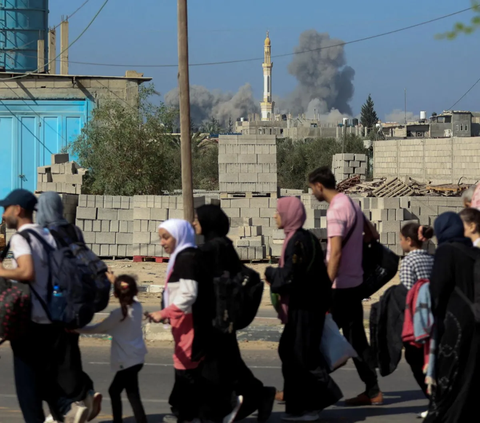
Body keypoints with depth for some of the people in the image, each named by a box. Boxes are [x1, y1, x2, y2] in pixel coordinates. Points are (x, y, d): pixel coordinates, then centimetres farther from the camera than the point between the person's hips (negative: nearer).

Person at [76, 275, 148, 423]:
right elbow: (130, 295, 25)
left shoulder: (118, 314, -16)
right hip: (136, 358, 9)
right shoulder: (137, 307, 2)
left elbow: (97, 329, -6)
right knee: (114, 390, 20)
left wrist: (76, 328, 6)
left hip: (128, 361, -9)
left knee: (133, 396, -7)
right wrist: (115, 280, 33)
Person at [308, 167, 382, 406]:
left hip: (339, 285, -9)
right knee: (356, 337, 10)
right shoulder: (351, 205, 12)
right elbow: (373, 235, 24)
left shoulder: (336, 210, -17)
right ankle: (372, 391, 11)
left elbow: (335, 253, -24)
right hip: (354, 282, 9)